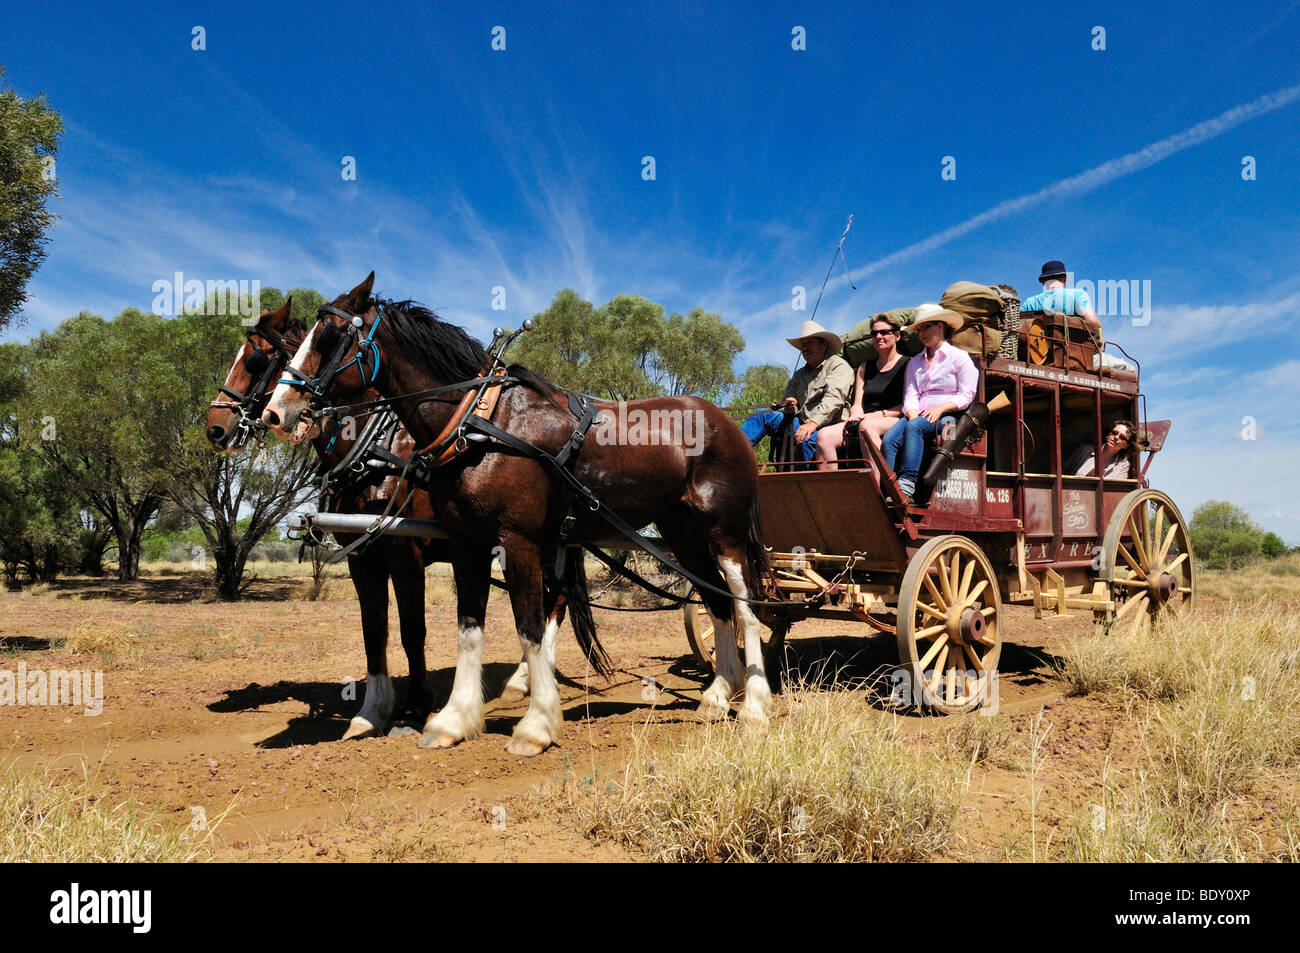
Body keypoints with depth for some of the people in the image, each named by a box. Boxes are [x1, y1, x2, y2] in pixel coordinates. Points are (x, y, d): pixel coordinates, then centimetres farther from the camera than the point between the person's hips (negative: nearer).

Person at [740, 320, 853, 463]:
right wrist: (789, 409, -5)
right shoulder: (799, 375, 24)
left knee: (807, 439, -39)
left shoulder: (838, 365, 2)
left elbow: (834, 399, -14)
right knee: (762, 416, -7)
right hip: (802, 424, 7)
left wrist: (813, 422, -27)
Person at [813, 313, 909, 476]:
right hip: (865, 421, 5)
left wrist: (880, 414, -14)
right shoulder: (865, 367, 25)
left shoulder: (907, 365, 8)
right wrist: (855, 416, -6)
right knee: (825, 435, -22)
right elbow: (857, 405, 17)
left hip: (895, 422, -5)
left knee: (866, 426, -40)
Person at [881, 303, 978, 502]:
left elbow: (967, 396, 2)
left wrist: (941, 408, -13)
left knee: (914, 427, -37)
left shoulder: (959, 357, 12)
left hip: (947, 417, -4)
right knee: (889, 439, -28)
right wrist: (913, 414, -10)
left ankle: (906, 485, -46)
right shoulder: (914, 362, 25)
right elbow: (910, 396, 12)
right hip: (918, 417, 4)